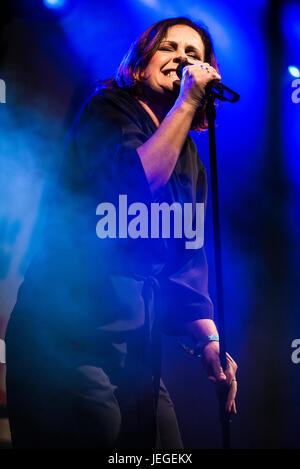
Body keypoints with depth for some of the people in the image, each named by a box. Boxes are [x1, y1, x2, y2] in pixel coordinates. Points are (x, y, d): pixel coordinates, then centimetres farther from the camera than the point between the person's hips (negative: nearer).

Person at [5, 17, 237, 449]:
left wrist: (208, 340, 1)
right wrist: (185, 103, -13)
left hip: (138, 345, 7)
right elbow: (136, 180, -20)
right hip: (71, 330, -7)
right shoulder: (108, 106, 1)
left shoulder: (190, 161, 18)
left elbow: (188, 262, 13)